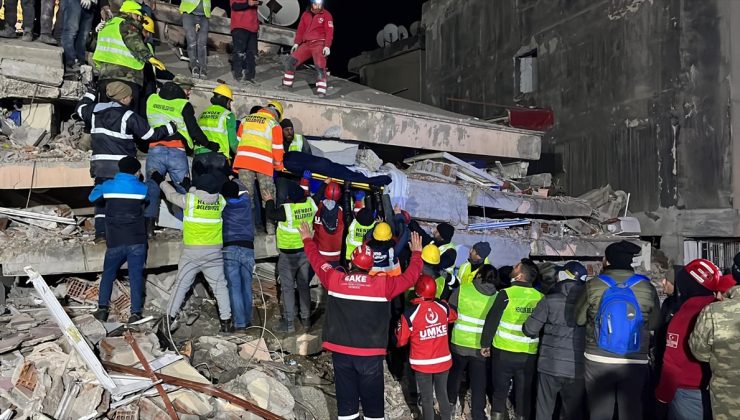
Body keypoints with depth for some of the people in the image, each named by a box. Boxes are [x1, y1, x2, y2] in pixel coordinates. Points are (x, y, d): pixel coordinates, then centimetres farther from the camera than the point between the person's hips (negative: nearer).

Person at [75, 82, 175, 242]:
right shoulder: (129, 116, -9)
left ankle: (100, 232, 4)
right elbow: (151, 134, -6)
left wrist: (89, 95, 47)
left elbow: (80, 108, 29)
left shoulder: (95, 110, 7)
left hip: (99, 163, 5)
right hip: (121, 166, -5)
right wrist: (170, 127, 7)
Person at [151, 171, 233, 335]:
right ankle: (226, 322, 4)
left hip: (191, 251, -1)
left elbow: (172, 195, 10)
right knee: (220, 286, 6)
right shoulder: (220, 201, -3)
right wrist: (192, 190, 26)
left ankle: (170, 318, 14)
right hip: (214, 252, 1)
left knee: (181, 284, 11)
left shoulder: (189, 199, -7)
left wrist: (161, 181, 25)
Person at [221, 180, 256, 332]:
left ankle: (240, 324, -5)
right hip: (248, 249, 2)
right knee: (247, 287, 12)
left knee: (235, 288, -2)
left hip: (230, 249, -2)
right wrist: (232, 180, 39)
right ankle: (248, 320, 22)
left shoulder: (222, 205, 6)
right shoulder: (246, 201, 12)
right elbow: (243, 188, 31)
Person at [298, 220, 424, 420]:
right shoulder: (382, 283, -10)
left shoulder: (335, 279, -5)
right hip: (370, 353, -2)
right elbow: (410, 276, 3)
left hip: (340, 350, 2)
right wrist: (416, 253, 19)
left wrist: (307, 239, 30)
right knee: (372, 396, 11)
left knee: (346, 395, 13)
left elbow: (317, 261, 12)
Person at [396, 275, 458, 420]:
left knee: (427, 398, 13)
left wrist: (399, 328, 9)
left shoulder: (410, 312, -21)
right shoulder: (443, 307, -10)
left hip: (422, 364, -3)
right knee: (442, 394, 21)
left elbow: (401, 340, -10)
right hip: (443, 361, 3)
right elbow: (454, 317, 15)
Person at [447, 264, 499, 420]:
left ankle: (450, 402, 42)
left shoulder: (462, 290, -15)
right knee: (479, 383, 12)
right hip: (482, 347, 0)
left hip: (459, 343, 0)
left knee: (455, 374, 24)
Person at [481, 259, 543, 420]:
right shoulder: (541, 298, -5)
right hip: (529, 354, 2)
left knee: (500, 391, 13)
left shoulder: (506, 294, -13)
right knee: (524, 394, 14)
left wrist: (485, 344, 2)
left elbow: (491, 321, -10)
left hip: (504, 352, -2)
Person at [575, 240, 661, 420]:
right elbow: (654, 323, 5)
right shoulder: (647, 288, -6)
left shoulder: (593, 286, -10)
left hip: (598, 361, -1)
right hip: (634, 363, 1)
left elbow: (579, 319, 1)